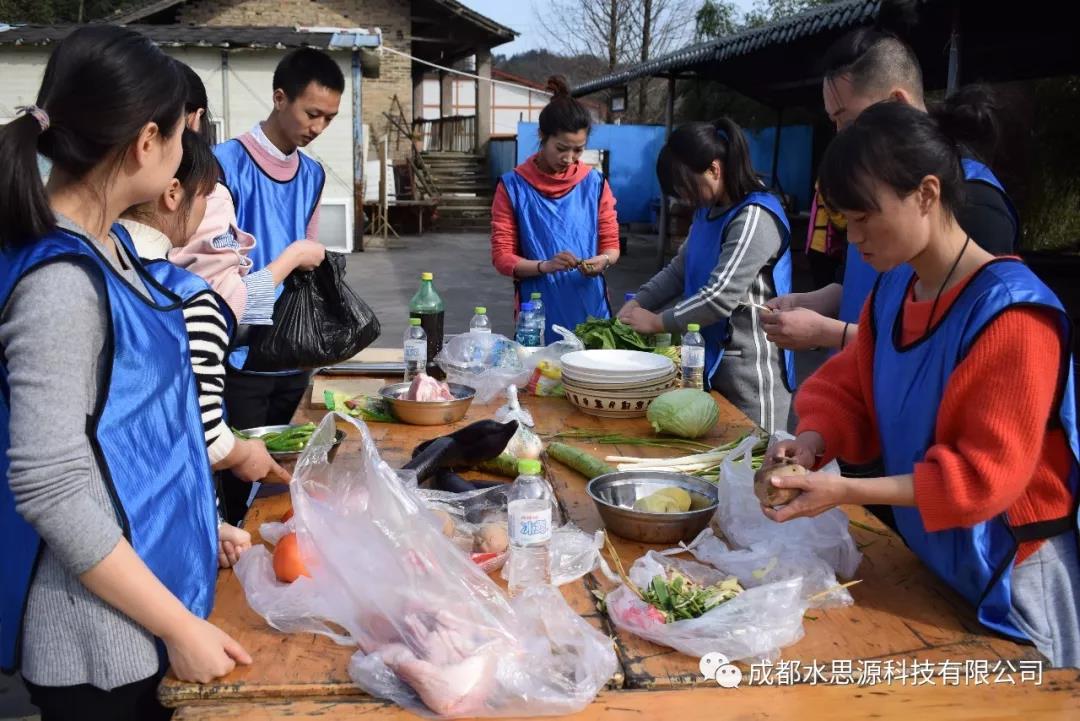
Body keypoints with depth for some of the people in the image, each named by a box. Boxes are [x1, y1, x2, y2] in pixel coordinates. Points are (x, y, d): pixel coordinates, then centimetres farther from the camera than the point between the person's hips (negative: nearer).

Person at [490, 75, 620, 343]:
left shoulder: (594, 183, 3)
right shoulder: (513, 186, -4)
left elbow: (611, 244, 8)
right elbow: (502, 257, -5)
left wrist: (603, 260, -15)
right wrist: (545, 266, -22)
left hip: (591, 311, 2)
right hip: (538, 318, -2)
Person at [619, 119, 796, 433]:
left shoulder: (754, 217, -19)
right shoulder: (708, 211, 11)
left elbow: (721, 296, -24)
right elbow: (679, 269, 16)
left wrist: (658, 322, -14)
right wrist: (638, 303, 2)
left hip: (750, 367, -9)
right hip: (711, 357, 9)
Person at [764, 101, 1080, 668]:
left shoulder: (1010, 312, -26)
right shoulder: (892, 290, -2)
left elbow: (988, 475, -26)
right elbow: (852, 389, 7)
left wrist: (846, 492, -29)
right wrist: (813, 441, -15)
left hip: (1007, 573, -7)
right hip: (925, 558, 7)